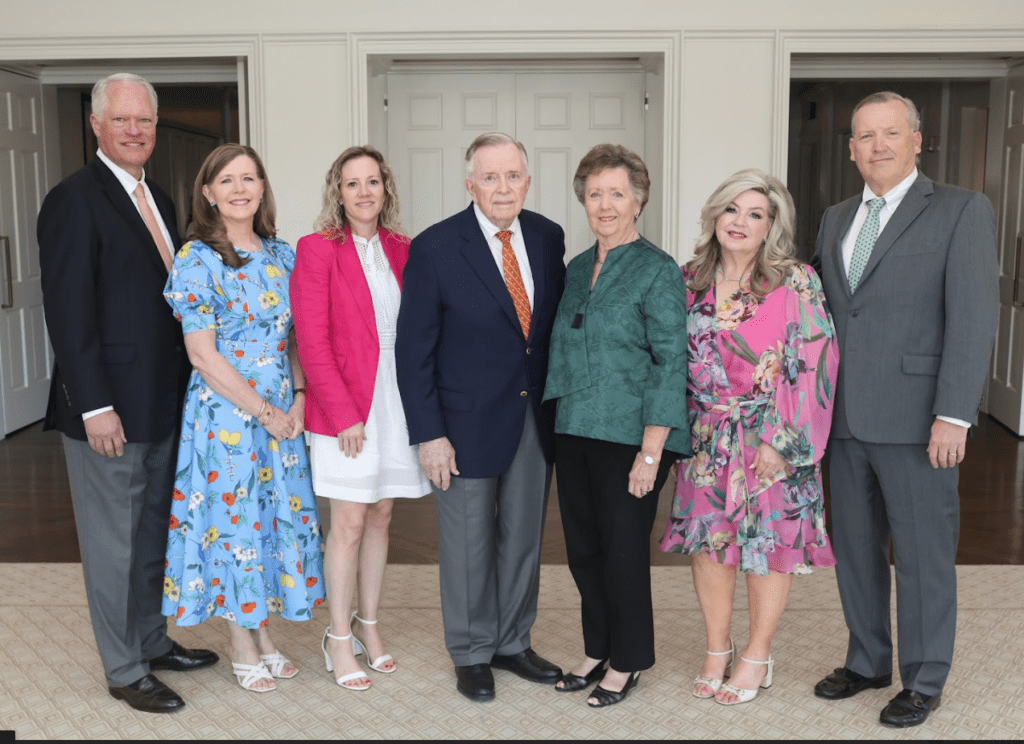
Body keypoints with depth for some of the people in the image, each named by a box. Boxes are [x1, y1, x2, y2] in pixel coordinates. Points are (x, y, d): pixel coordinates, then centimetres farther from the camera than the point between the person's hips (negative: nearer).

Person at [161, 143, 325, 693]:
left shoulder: (282, 255, 7)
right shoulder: (197, 260, -9)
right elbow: (203, 355, -13)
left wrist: (298, 397, -4)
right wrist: (263, 411, -14)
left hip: (283, 413, 6)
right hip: (225, 412, -5)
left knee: (280, 515, 11)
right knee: (234, 519, 4)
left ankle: (262, 634, 28)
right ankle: (243, 651, 20)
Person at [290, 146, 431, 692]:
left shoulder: (400, 249, 9)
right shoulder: (317, 249, -6)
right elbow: (312, 340, -10)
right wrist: (344, 413, -14)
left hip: (397, 400, 5)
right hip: (345, 405, -5)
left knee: (381, 517, 12)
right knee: (349, 523, -1)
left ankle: (368, 625, 26)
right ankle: (339, 639, 14)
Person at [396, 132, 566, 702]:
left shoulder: (548, 237, 0)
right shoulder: (435, 248, -13)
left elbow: (556, 323, 8)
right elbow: (414, 350, -11)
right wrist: (429, 434, -14)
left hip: (537, 417, 5)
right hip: (469, 420, -4)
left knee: (525, 537, 16)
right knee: (470, 543, 9)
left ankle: (513, 643, 35)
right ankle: (472, 654, 28)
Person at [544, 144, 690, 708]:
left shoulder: (657, 270, -9)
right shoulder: (576, 269, 12)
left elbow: (671, 363, -13)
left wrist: (650, 452, -17)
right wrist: (558, 423, 10)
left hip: (629, 437, -6)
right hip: (574, 432, 6)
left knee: (623, 550, 5)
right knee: (582, 548, 13)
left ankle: (626, 661, 24)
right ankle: (597, 650, 31)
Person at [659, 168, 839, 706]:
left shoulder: (796, 283, -10)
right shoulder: (690, 281, 4)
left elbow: (812, 365, -12)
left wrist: (781, 440, -16)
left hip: (771, 439, -4)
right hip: (706, 439, 4)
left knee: (768, 539, 5)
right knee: (708, 535, 9)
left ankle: (757, 656, 22)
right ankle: (717, 649, 26)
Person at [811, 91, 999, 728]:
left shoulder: (962, 211, -4)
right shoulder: (837, 220, 15)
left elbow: (974, 316, -12)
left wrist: (954, 414, -18)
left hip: (917, 418, -6)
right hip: (847, 416, 6)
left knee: (924, 552, 5)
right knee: (855, 547, 15)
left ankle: (925, 681, 21)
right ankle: (869, 662, 32)